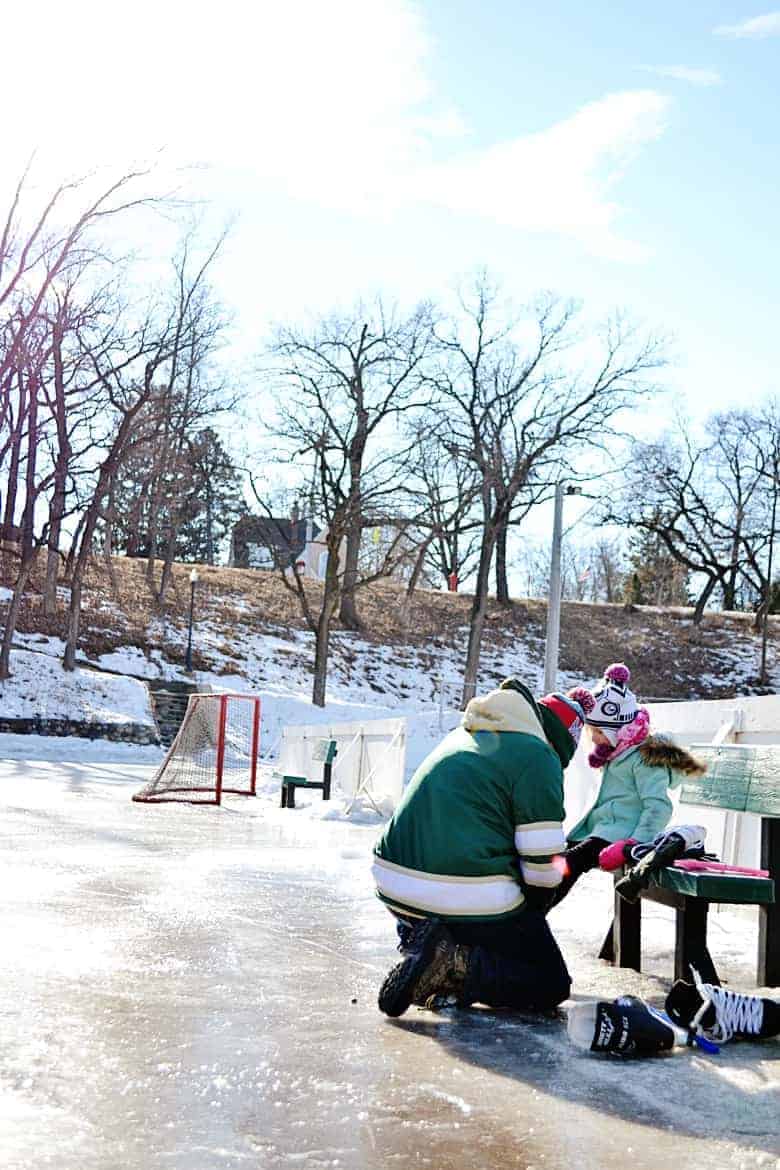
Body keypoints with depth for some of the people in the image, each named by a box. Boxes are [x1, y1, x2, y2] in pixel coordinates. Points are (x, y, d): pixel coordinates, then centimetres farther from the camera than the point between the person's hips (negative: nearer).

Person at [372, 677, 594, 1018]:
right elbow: (540, 862, -8)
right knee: (551, 984, 8)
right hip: (471, 904, -8)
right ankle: (452, 964, -13)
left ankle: (419, 942, 9)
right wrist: (532, 918, 11)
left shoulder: (462, 735, 19)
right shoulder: (538, 756, -5)